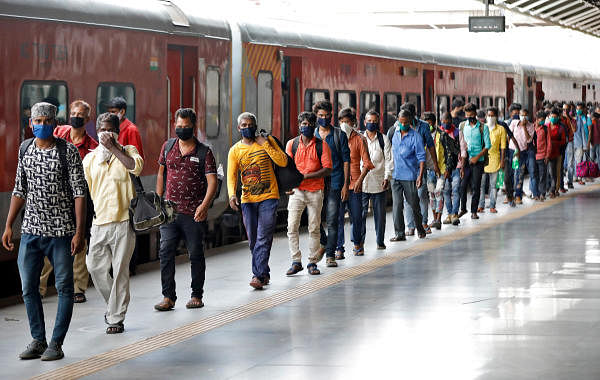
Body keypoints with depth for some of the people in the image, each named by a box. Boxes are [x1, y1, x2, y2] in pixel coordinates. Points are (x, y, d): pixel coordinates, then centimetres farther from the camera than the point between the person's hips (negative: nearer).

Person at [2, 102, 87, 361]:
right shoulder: (25, 149, 8)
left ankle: (57, 344, 10)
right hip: (30, 231, 4)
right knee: (29, 288, 5)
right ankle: (38, 340, 17)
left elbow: (79, 193, -8)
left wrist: (79, 232, -14)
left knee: (64, 288, 2)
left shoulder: (68, 152, -6)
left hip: (61, 232, -4)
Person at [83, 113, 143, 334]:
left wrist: (113, 147, -16)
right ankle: (113, 305, 26)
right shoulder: (90, 159, 13)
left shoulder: (127, 151, 4)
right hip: (99, 222, 4)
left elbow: (136, 167, -19)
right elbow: (84, 191, 18)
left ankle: (116, 318, 4)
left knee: (120, 271, -4)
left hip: (123, 221, -4)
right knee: (96, 267, 2)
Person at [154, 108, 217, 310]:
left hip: (194, 213, -2)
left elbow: (212, 181, -8)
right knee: (166, 252, -7)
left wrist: (205, 205, -23)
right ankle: (168, 297, -5)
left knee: (196, 254, 5)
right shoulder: (168, 146, 9)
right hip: (169, 210, 2)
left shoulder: (204, 152, -2)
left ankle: (196, 295, 17)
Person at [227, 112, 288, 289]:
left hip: (268, 197, -3)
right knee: (253, 241, 7)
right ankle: (264, 274, 20)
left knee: (263, 239, -11)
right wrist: (232, 195, -20)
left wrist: (266, 145, -12)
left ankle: (259, 275, -15)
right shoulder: (235, 150, 5)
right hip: (247, 200, 3)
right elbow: (231, 175, -2)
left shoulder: (267, 140, 2)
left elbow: (283, 162, -6)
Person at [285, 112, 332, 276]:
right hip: (296, 191, 1)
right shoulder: (291, 144, 7)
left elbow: (327, 170, -6)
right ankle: (296, 262, 2)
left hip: (315, 191, -1)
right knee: (292, 227, -5)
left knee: (314, 228, 3)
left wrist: (306, 176, -15)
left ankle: (312, 262, 10)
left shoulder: (321, 145, 1)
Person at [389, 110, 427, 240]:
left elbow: (421, 158, -6)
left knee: (414, 205, 7)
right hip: (395, 176, 3)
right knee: (397, 205, -4)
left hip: (410, 176, -3)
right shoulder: (393, 133, 6)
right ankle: (399, 233, -3)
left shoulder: (416, 137, -6)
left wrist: (420, 176, -15)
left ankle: (420, 229, 27)